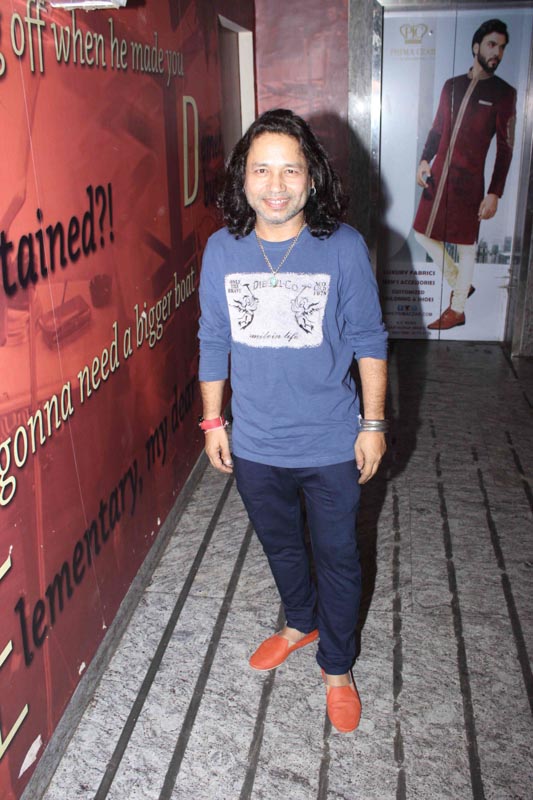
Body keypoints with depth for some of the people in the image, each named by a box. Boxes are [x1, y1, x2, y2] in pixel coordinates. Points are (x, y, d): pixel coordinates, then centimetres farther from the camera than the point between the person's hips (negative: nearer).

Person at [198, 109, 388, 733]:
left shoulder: (344, 247, -14)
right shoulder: (221, 249, -7)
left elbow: (368, 343, -5)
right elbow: (213, 343, 3)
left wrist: (374, 424, -5)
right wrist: (212, 421, 5)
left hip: (331, 446, -2)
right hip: (254, 445, 3)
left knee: (337, 558, 14)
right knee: (280, 546, 24)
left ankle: (337, 667, 38)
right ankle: (300, 622, 53)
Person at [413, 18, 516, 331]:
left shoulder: (504, 93, -4)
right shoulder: (452, 86, 10)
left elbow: (505, 148, -6)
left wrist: (494, 193, -11)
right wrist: (425, 160, 2)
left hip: (469, 181, -5)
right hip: (438, 176, 6)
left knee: (466, 246, 2)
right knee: (424, 234, 11)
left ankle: (457, 310, 14)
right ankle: (460, 285, 29)